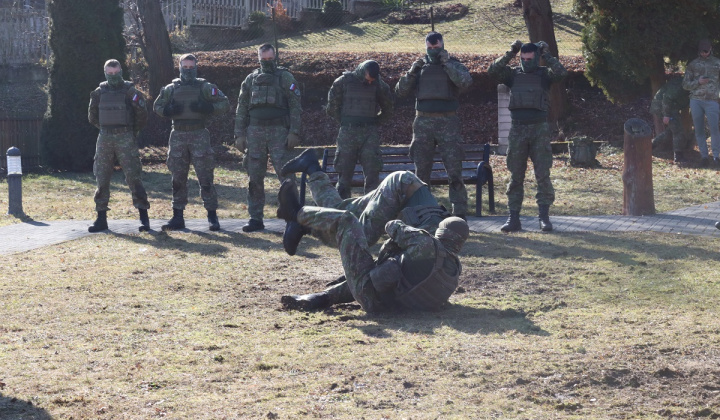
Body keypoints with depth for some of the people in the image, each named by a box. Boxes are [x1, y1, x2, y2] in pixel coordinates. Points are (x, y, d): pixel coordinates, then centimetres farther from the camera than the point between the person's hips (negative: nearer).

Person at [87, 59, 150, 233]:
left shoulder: (130, 91, -2)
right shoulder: (99, 93, 9)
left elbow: (142, 117, 2)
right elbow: (92, 117, 19)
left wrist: (132, 132, 4)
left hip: (125, 138, -4)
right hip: (105, 139, 4)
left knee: (134, 177, -7)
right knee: (102, 179, 4)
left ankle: (144, 218, -5)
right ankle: (101, 219, 11)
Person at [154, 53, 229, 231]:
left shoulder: (205, 87, 3)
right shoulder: (171, 89, 11)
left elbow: (224, 103, 2)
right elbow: (157, 106, 19)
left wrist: (206, 108, -15)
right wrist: (168, 110, -4)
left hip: (199, 135, -3)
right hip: (178, 136, 3)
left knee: (205, 177, -6)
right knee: (178, 178, 6)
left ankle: (212, 216, -2)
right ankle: (177, 217, 12)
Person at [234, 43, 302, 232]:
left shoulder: (285, 78, 4)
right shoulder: (251, 80, 14)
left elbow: (295, 107, -1)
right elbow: (242, 109, 15)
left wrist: (294, 132, -10)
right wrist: (239, 135, 7)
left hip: (278, 132, -4)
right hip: (255, 131, 4)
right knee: (255, 178, 4)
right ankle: (255, 219, 9)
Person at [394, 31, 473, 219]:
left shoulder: (453, 65, 5)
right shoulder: (420, 66, 12)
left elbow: (465, 81, -16)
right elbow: (400, 91, 7)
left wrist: (447, 62, -14)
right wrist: (412, 72, -6)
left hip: (447, 124, -3)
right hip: (423, 123, 3)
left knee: (454, 172, -7)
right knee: (421, 172, 5)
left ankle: (459, 214, -6)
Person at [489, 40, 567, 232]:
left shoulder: (544, 74, 5)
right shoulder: (513, 74, 9)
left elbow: (562, 73, -13)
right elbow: (493, 70, -5)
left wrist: (546, 55, -10)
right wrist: (510, 54, -9)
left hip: (539, 129, -2)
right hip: (517, 129, 2)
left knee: (543, 175, -3)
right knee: (515, 176, 3)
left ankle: (544, 217, 1)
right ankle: (513, 218, 5)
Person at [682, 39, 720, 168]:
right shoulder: (693, 64, 12)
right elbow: (685, 84, 11)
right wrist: (698, 82, -6)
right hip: (696, 100, 2)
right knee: (699, 130, 0)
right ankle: (704, 156, 6)